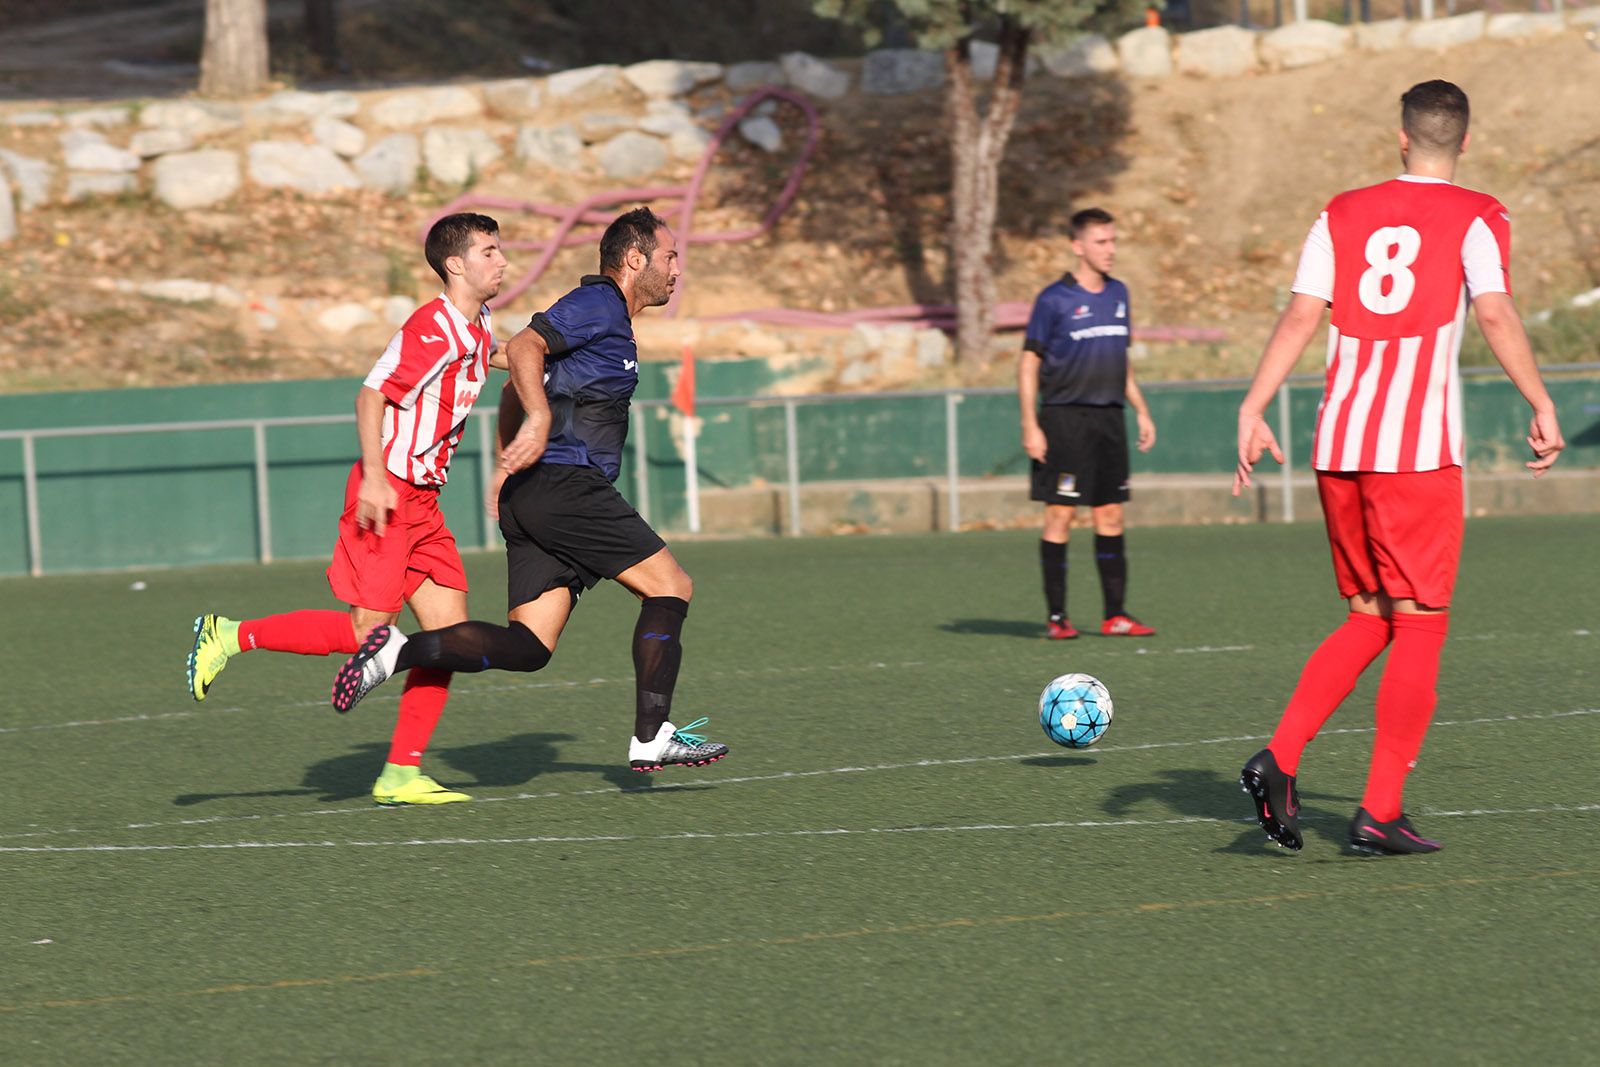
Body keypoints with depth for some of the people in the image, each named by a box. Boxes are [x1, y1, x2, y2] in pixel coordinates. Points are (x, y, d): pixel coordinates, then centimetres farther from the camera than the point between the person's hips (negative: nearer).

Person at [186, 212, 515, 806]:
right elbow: (370, 396, -20)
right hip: (387, 493, -9)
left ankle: (400, 775, 1)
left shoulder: (477, 328, 12)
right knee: (365, 632, -11)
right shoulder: (432, 328, -16)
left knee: (451, 634, -1)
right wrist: (375, 478, -27)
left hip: (423, 501, 9)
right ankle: (229, 637, 4)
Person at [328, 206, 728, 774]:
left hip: (531, 495, 10)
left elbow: (515, 390, 33)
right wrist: (541, 422, -29)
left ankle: (398, 650, -12)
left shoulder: (605, 315, 26)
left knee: (529, 646, -1)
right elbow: (523, 347, -19)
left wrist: (508, 464, 33)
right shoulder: (599, 303, -4)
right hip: (565, 485, -10)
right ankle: (651, 738, -7)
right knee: (670, 586, -5)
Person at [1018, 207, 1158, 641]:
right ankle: (1056, 617, 0)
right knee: (1060, 515, -4)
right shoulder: (1054, 299, -7)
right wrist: (1030, 426, -12)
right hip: (1065, 419, -6)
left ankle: (1116, 615, 8)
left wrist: (1141, 411, 18)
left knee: (1111, 516, 5)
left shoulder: (1118, 293, 12)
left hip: (1109, 418, 6)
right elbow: (1028, 362, -6)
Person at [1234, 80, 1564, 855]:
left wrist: (1252, 412, 2)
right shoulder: (1474, 218, 1)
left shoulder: (1344, 215, 12)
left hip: (1338, 443, 5)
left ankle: (1279, 758, -1)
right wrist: (1542, 408, -8)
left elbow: (1300, 317, 4)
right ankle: (1379, 813, -1)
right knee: (1419, 628, 3)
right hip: (1420, 450, -5)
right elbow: (1495, 313, -13)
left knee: (1368, 619, 17)